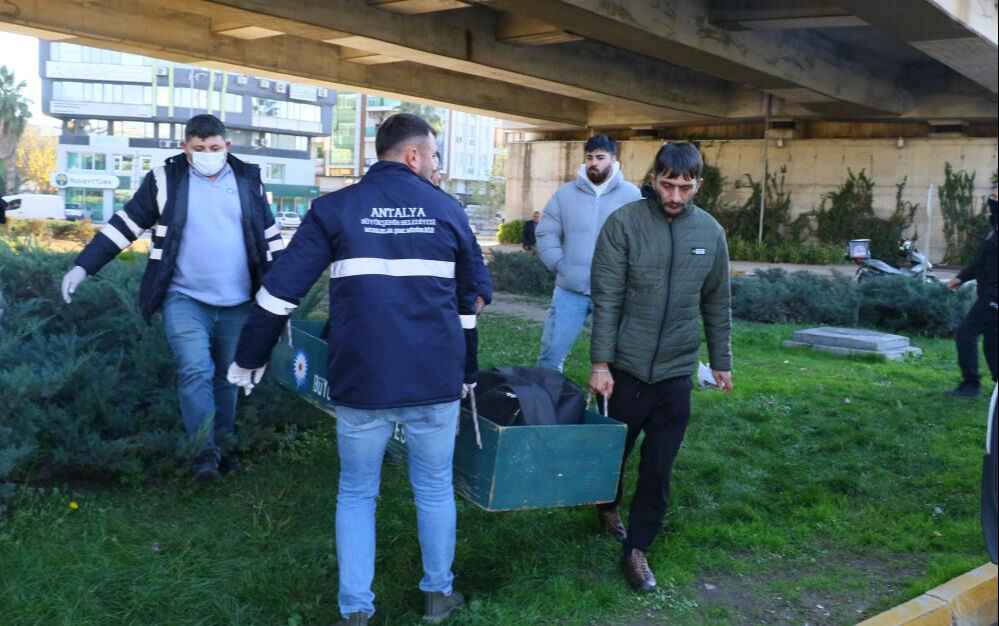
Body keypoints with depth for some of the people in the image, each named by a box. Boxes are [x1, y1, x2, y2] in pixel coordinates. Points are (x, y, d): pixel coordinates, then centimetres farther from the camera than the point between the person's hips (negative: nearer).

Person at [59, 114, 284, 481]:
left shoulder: (248, 180, 5)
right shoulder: (166, 179, -1)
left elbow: (270, 236, 13)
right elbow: (126, 225, 1)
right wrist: (84, 265, -4)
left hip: (237, 305, 2)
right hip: (185, 299, -2)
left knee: (226, 377, 12)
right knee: (195, 372, -17)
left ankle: (223, 443, 28)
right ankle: (206, 451, -7)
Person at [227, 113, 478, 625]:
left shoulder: (336, 208, -1)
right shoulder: (447, 210, 5)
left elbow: (281, 289, -3)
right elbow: (466, 301, 14)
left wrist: (249, 358, 8)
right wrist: (467, 373, 25)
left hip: (361, 381, -1)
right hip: (436, 380, 1)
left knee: (356, 493, 15)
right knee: (435, 488, 19)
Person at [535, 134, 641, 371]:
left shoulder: (631, 195, 0)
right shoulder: (565, 193, 6)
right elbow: (546, 232, 6)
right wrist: (560, 265, -4)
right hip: (570, 290, 2)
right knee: (551, 352, 5)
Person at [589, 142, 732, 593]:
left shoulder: (710, 232, 3)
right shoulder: (624, 223, -9)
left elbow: (717, 304, 12)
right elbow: (607, 300, -11)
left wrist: (721, 361, 14)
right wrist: (600, 363, -13)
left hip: (676, 372, 2)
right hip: (625, 367, -2)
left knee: (659, 467, 5)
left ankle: (636, 549, 18)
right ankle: (607, 509, 44)